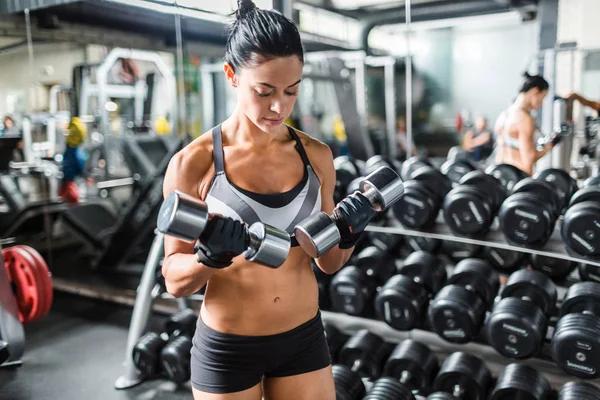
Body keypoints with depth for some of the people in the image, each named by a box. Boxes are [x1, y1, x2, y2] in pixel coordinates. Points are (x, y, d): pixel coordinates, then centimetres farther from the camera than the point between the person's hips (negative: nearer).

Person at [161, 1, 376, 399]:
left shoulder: (316, 155, -4)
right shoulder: (193, 163, -14)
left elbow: (327, 263, 5)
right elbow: (175, 280, -8)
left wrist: (347, 234, -14)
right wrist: (210, 256, -26)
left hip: (304, 339, 3)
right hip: (226, 347, -2)